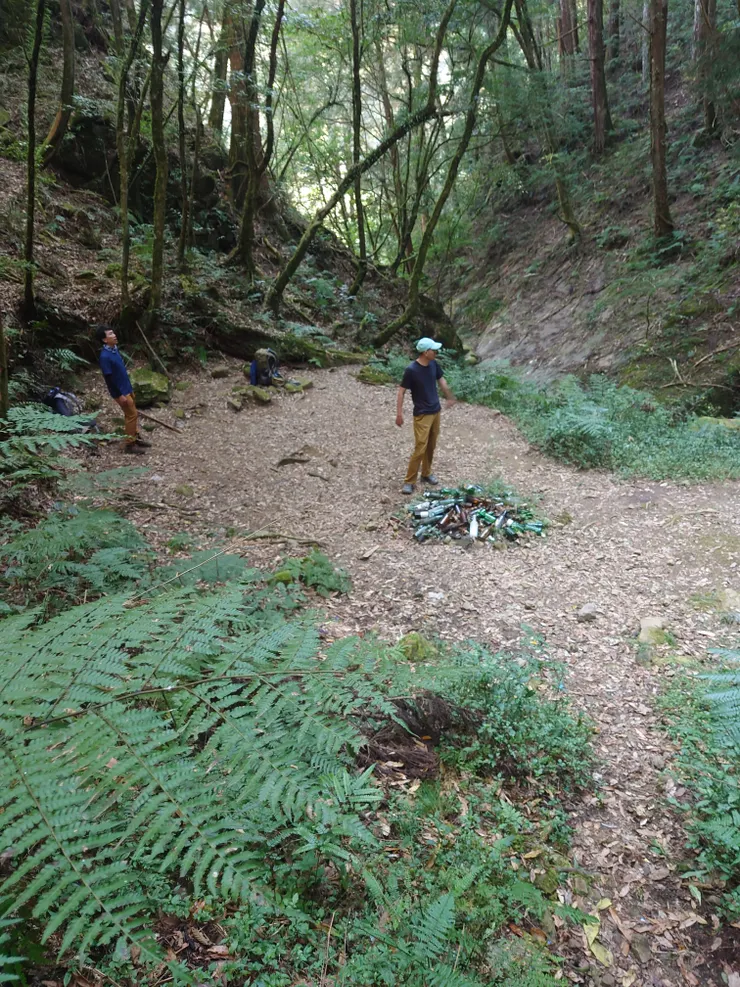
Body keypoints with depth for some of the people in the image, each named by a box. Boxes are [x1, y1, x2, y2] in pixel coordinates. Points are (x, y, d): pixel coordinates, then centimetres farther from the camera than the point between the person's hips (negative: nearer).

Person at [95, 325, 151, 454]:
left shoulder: (114, 349, 5)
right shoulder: (105, 356, -24)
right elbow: (108, 378, -22)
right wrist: (120, 395, -21)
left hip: (127, 387, 9)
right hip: (120, 391, -9)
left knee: (133, 413, 17)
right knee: (132, 415, -3)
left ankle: (136, 437, 31)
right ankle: (129, 444, 6)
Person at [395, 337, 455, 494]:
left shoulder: (434, 364, -1)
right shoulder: (411, 370, -20)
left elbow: (441, 380, 17)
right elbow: (402, 391, -15)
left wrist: (450, 397, 27)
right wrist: (399, 413, -19)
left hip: (436, 411, 6)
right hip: (422, 415, -6)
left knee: (431, 446, 15)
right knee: (420, 448, -9)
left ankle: (426, 473, 32)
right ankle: (409, 481, -1)